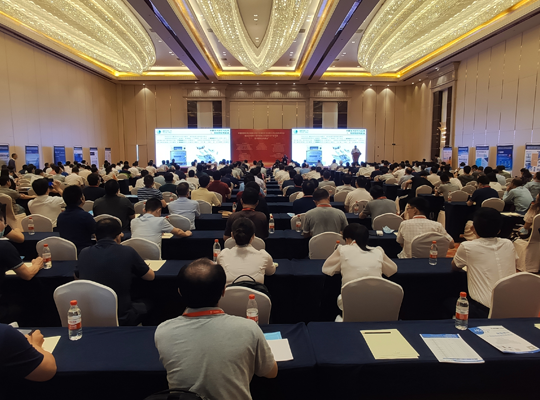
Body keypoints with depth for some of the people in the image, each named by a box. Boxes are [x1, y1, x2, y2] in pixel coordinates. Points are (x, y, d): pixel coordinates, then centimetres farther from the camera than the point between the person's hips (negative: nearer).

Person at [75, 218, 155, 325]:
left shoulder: (84, 253, -2)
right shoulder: (128, 252, -12)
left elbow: (76, 277, 19)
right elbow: (151, 276, 4)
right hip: (119, 319, -4)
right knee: (147, 304, 24)